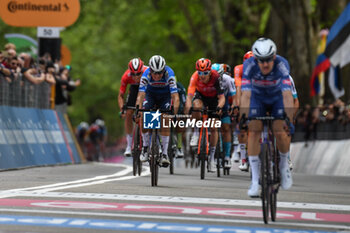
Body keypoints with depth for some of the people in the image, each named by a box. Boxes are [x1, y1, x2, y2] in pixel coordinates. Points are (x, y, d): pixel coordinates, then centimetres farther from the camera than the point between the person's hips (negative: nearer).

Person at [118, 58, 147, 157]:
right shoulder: (126, 77, -33)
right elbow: (120, 96, -21)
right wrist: (122, 108, -36)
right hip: (135, 87, 2)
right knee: (128, 113, -11)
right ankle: (129, 145, -2)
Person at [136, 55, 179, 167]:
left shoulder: (169, 74, -36)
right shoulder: (146, 75, -34)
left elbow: (175, 97, -40)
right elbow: (140, 95, -39)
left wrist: (175, 114, -52)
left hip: (165, 94, -1)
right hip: (151, 93, 1)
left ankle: (164, 153, -8)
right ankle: (145, 147, -2)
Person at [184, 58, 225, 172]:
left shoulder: (216, 77, -34)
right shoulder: (195, 77, -33)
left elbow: (222, 97, -36)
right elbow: (189, 96, -39)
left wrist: (219, 107, -56)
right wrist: (187, 111, -54)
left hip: (213, 98, 0)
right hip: (200, 95, 0)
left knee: (213, 128, -6)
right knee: (197, 106, -36)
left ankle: (212, 157, 5)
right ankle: (196, 132, -10)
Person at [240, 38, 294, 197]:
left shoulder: (281, 64, -34)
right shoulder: (249, 65, -32)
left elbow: (287, 94, -41)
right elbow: (246, 94, -37)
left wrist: (289, 120, -49)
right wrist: (243, 118, -46)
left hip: (277, 97, 0)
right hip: (257, 97, 0)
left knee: (281, 133, -17)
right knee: (254, 131, -17)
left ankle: (284, 164, 14)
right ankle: (255, 179, -12)